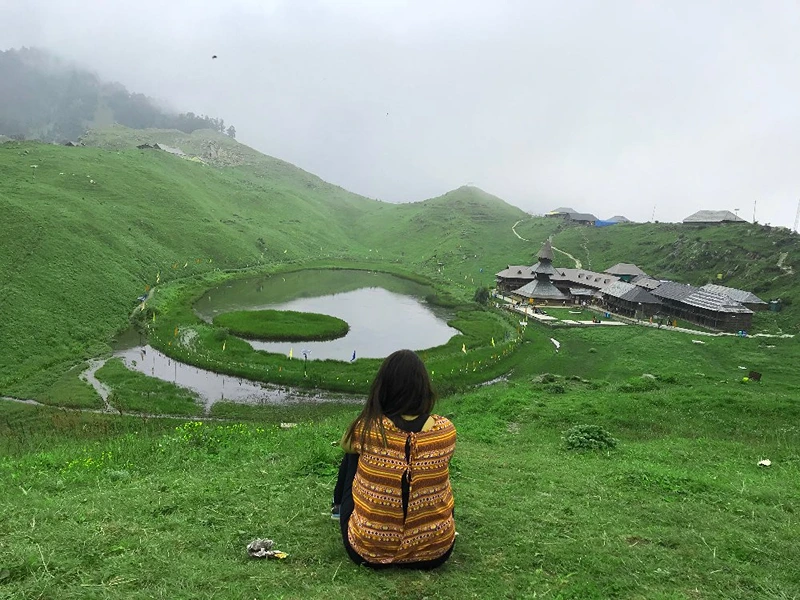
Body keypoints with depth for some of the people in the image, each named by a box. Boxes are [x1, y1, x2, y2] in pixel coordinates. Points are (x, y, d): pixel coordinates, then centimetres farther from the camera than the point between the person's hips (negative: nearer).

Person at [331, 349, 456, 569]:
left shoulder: (366, 428, -19)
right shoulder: (445, 430, -15)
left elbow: (346, 444, 6)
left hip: (367, 551, -1)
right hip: (434, 553, 1)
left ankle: (339, 507, 48)